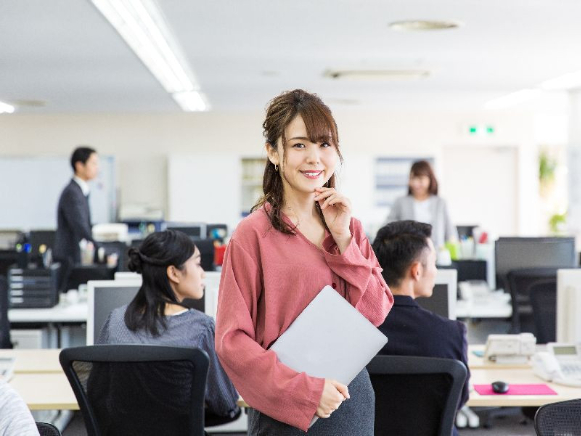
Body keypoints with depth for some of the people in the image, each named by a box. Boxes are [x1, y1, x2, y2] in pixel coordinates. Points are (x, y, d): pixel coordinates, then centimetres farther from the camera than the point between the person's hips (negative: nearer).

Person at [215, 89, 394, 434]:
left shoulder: (351, 228, 7)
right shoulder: (253, 234, -10)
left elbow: (377, 313, 1)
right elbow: (232, 341, -12)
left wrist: (342, 238, -8)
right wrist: (304, 390, -20)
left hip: (354, 402, 5)